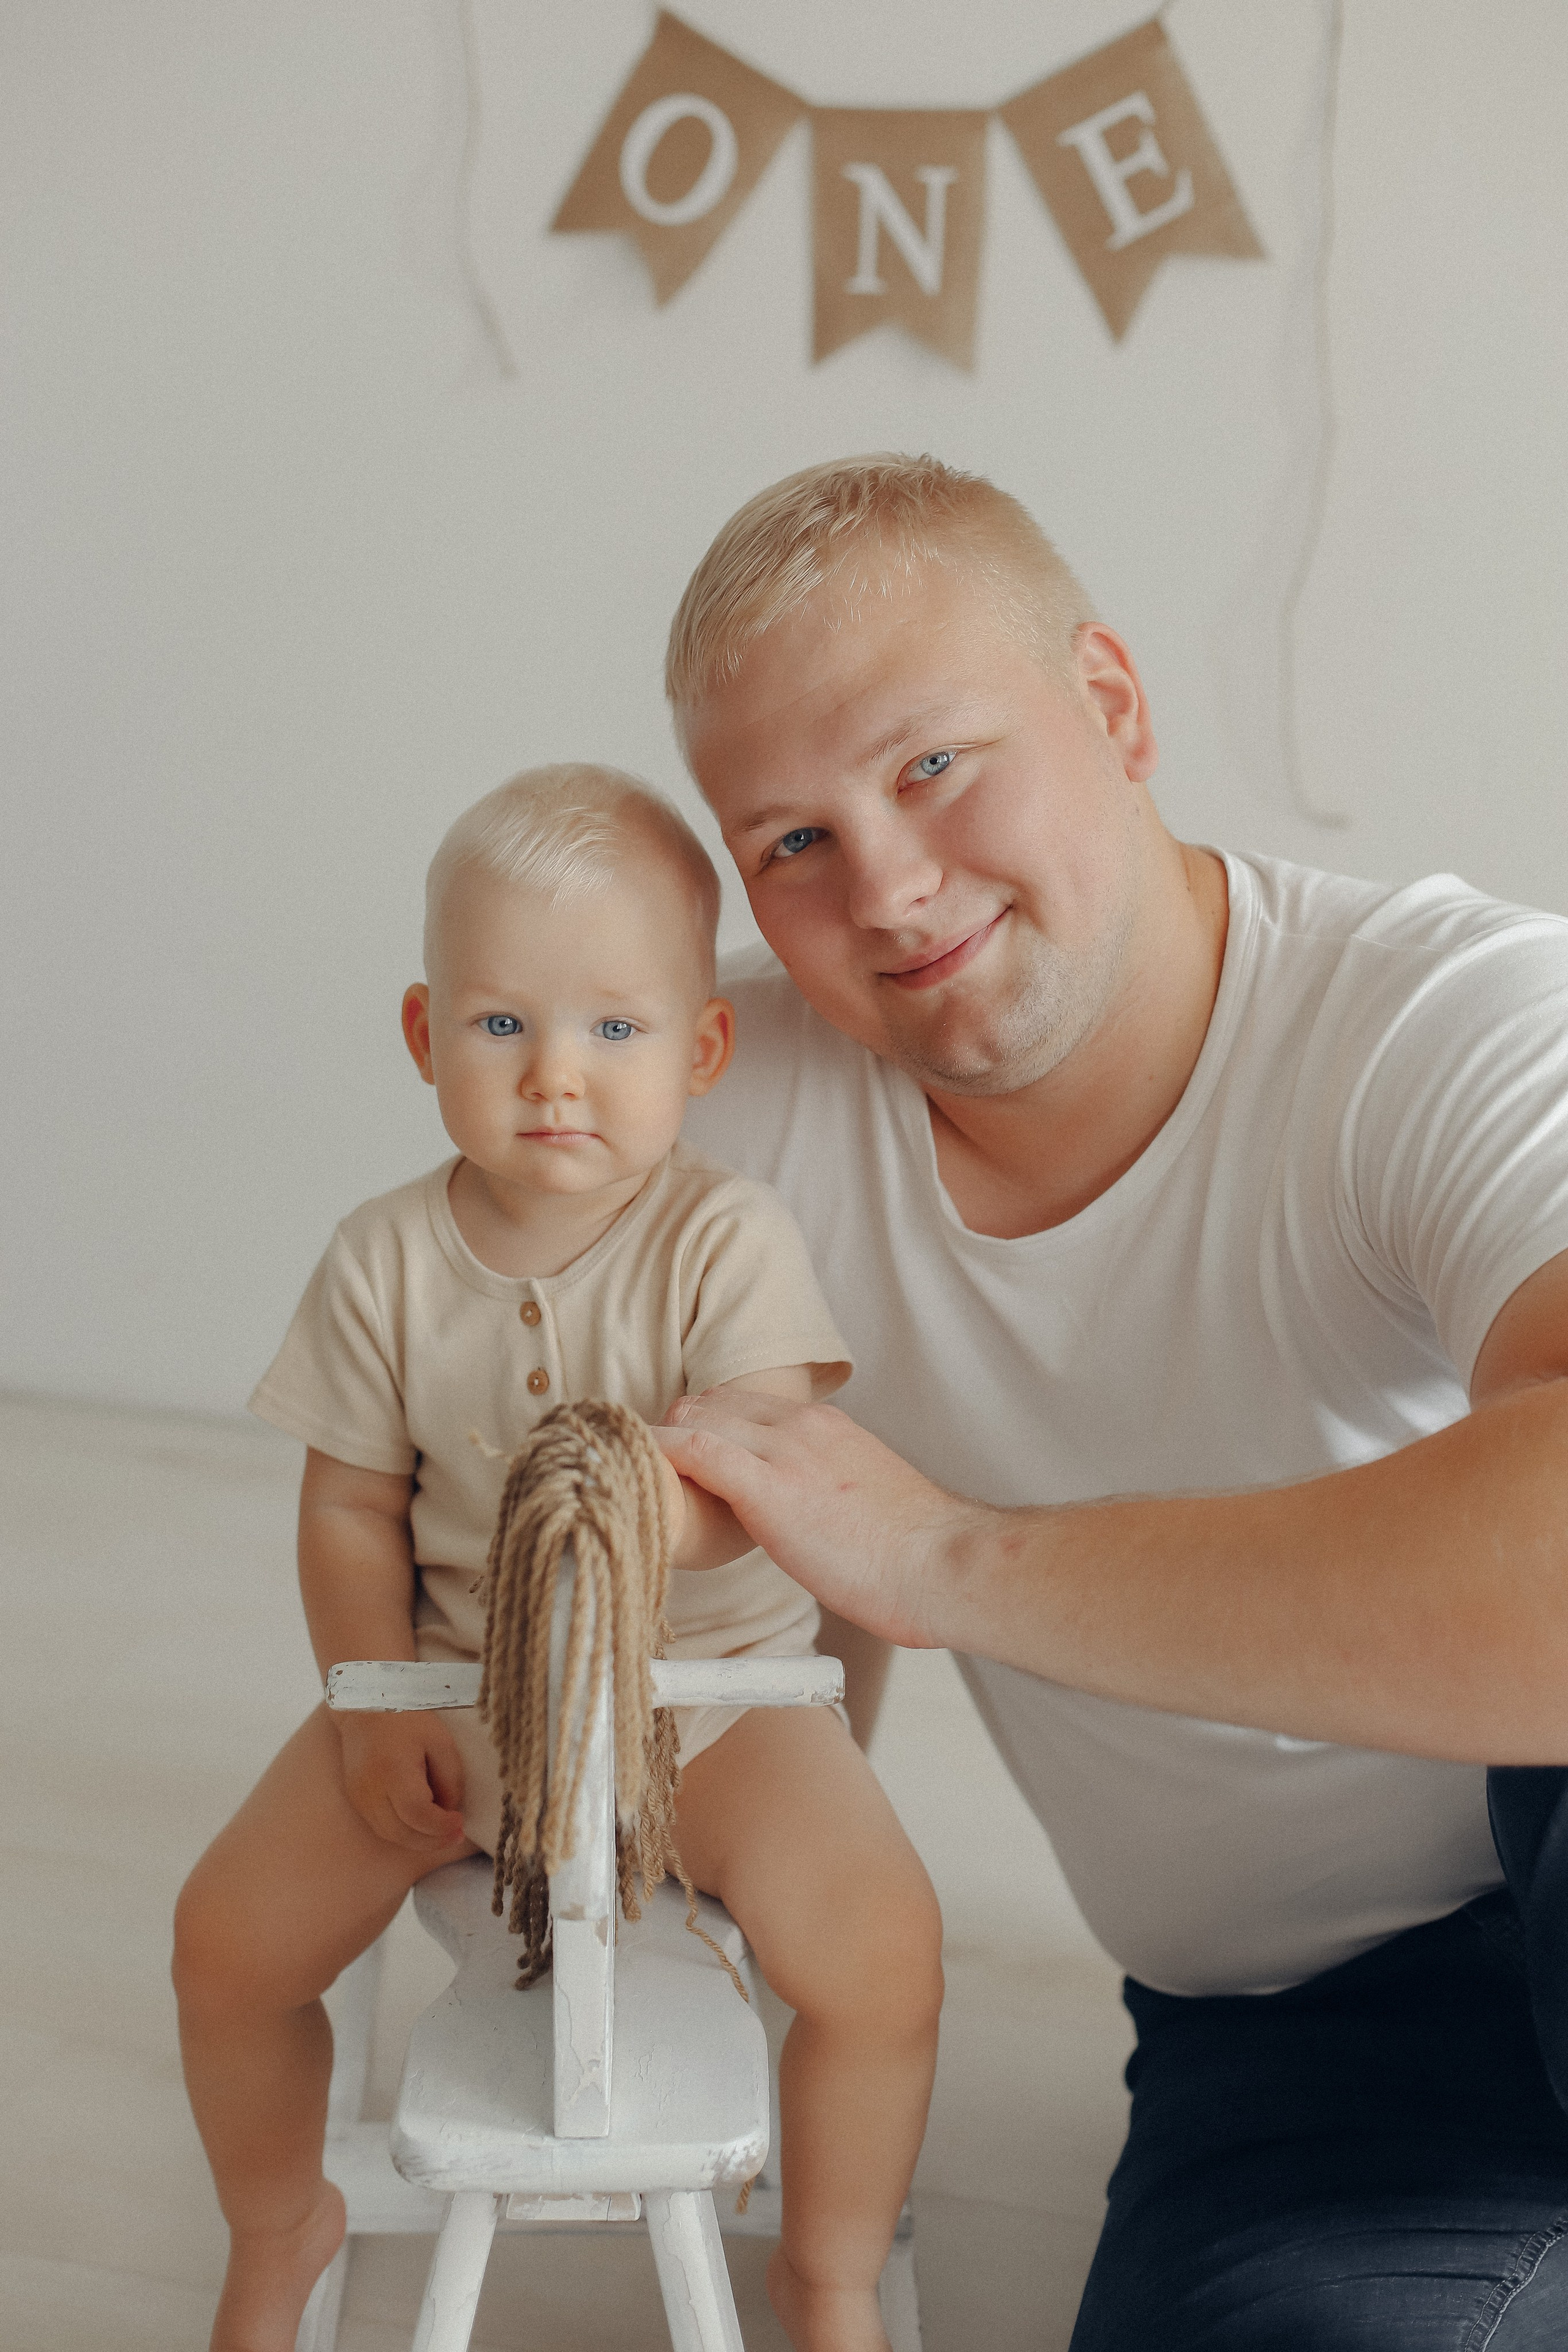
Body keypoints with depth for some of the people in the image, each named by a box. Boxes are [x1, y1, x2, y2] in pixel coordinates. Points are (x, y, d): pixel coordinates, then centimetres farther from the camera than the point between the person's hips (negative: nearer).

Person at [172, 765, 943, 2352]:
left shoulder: (725, 1241, -15)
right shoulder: (386, 1263, -6)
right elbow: (352, 1507, 1)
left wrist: (668, 1496, -48)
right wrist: (375, 1704, -10)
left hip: (707, 1684, -2)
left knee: (878, 1948, -24)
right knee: (228, 1938, -5)